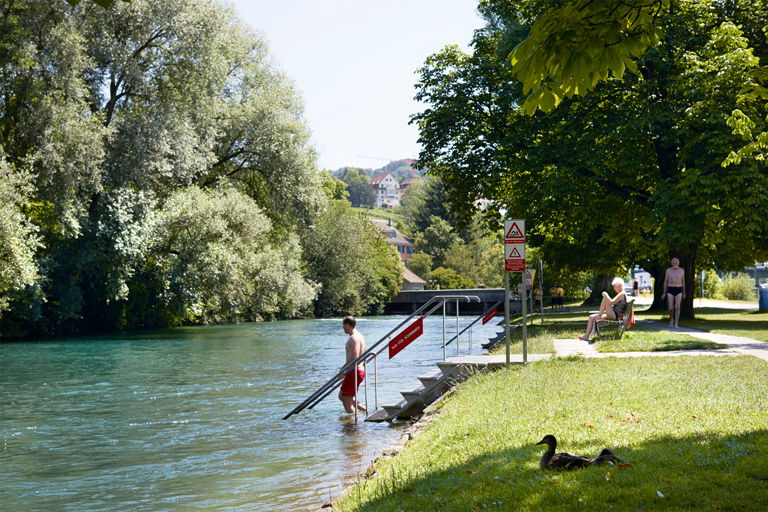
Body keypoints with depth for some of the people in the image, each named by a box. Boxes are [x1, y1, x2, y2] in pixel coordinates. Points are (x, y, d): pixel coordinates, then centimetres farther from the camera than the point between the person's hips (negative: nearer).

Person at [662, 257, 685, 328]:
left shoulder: (682, 270, 4)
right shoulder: (668, 270, 3)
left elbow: (683, 281, 13)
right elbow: (665, 282, 8)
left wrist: (684, 292, 12)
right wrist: (664, 293, 3)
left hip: (678, 290, 0)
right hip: (670, 290, 0)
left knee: (677, 307, -13)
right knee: (670, 308, -3)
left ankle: (676, 323, -11)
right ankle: (671, 319, 27)